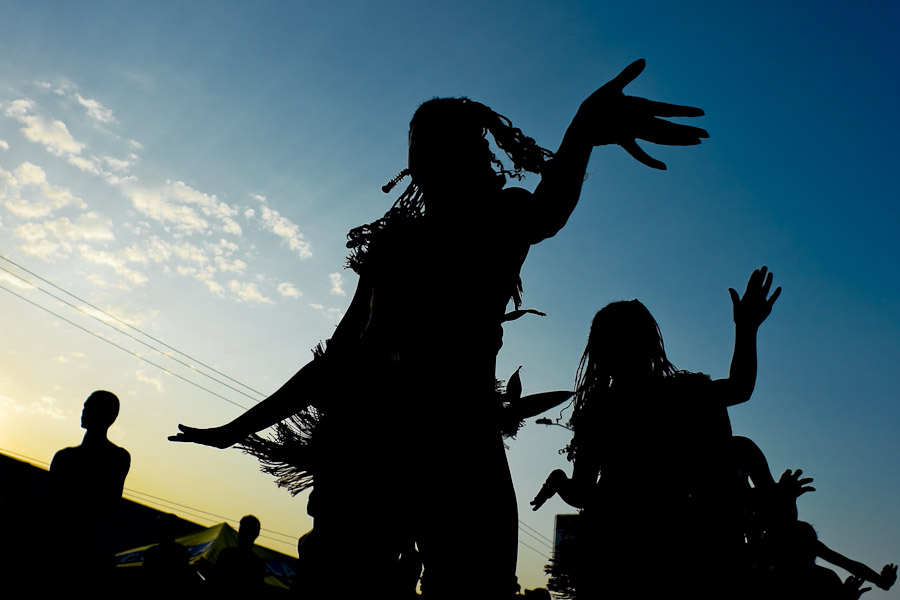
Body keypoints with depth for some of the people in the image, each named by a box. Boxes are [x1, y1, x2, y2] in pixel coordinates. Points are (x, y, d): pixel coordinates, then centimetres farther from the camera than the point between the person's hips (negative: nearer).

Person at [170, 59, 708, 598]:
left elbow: (548, 210, -13)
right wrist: (236, 428, 32)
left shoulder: (500, 221, 14)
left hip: (457, 439, -3)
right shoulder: (394, 243, 25)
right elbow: (336, 361, 28)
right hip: (363, 437, 4)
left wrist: (583, 132, -36)